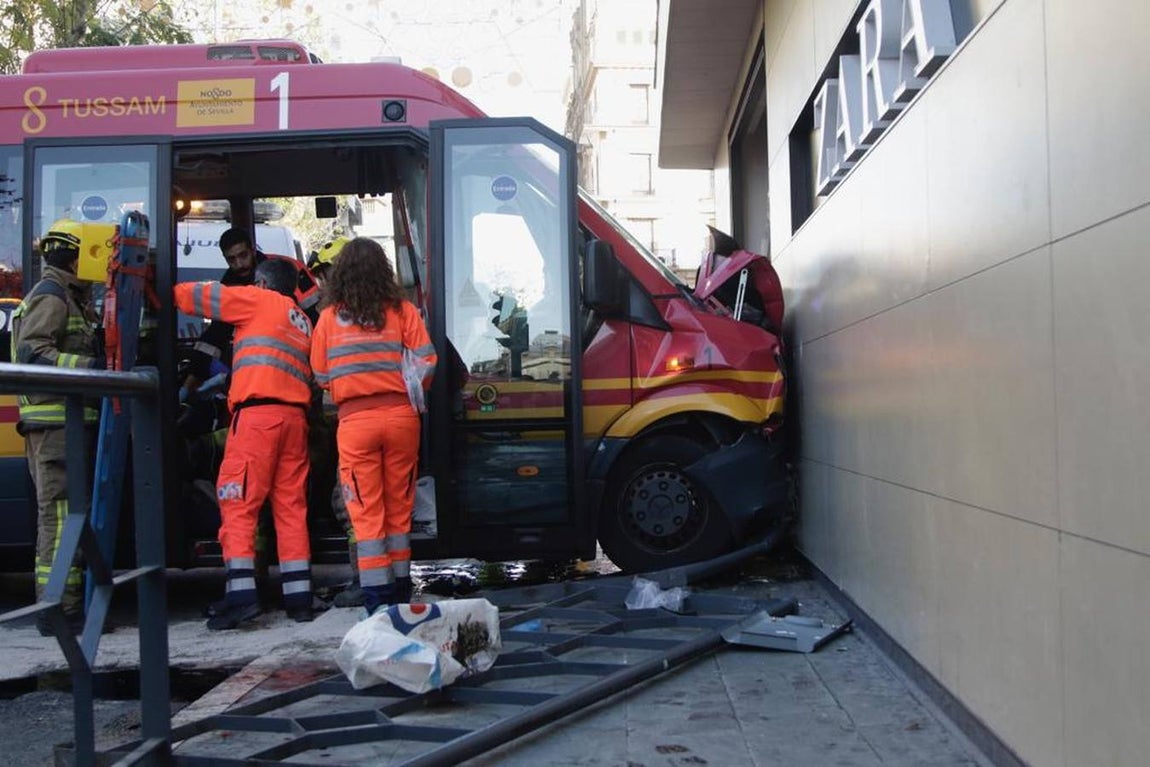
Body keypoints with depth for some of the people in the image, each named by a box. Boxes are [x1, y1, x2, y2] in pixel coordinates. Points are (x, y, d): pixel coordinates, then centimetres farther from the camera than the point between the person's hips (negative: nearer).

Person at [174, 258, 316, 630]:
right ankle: (298, 596, 4)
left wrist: (172, 291, 30)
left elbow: (197, 296, 12)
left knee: (238, 502, -6)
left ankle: (241, 593, -14)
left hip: (257, 411, -6)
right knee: (291, 506, 5)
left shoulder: (258, 300, 10)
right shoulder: (303, 322, 29)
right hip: (295, 414, 6)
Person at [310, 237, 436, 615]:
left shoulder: (329, 317, 5)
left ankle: (377, 597, 3)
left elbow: (320, 376, 7)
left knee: (367, 512, 4)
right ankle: (400, 591, 21)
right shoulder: (403, 310, 3)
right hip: (400, 415, 1)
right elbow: (426, 363, 0)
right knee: (399, 507, 12)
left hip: (354, 419, -1)